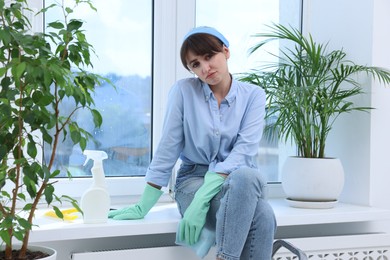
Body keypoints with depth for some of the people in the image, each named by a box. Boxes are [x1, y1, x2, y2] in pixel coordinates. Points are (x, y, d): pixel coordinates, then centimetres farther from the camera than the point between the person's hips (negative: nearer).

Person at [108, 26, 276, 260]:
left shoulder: (253, 95, 0)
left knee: (248, 176, -39)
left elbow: (244, 151, -13)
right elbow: (168, 149, 0)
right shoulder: (184, 90, -1)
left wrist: (202, 200, -25)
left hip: (241, 181, 2)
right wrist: (143, 207, -4)